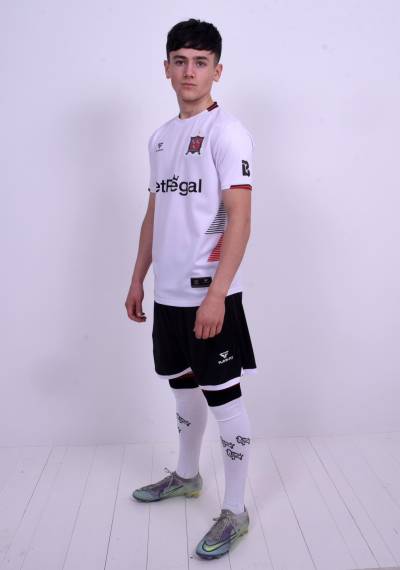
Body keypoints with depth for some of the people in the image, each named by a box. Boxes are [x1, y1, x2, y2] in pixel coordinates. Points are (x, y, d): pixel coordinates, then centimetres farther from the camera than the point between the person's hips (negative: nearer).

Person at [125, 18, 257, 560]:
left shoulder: (227, 131, -8)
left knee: (224, 398, 1)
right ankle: (186, 474, 41)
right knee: (184, 386, 20)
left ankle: (235, 511, 17)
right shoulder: (160, 137, 14)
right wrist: (138, 280, 17)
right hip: (168, 292, 7)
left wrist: (215, 294, -23)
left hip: (209, 294, -7)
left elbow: (240, 220, -16)